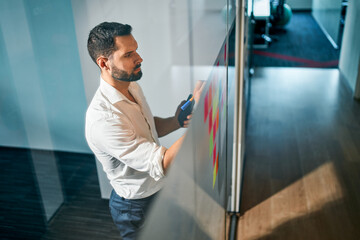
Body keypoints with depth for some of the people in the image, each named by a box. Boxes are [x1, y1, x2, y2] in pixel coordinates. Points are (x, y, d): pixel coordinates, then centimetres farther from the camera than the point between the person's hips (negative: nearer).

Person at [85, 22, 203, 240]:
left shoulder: (132, 87, -6)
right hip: (136, 206, -8)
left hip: (157, 189, 8)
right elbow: (163, 165, -36)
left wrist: (175, 121, -13)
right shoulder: (103, 118, -36)